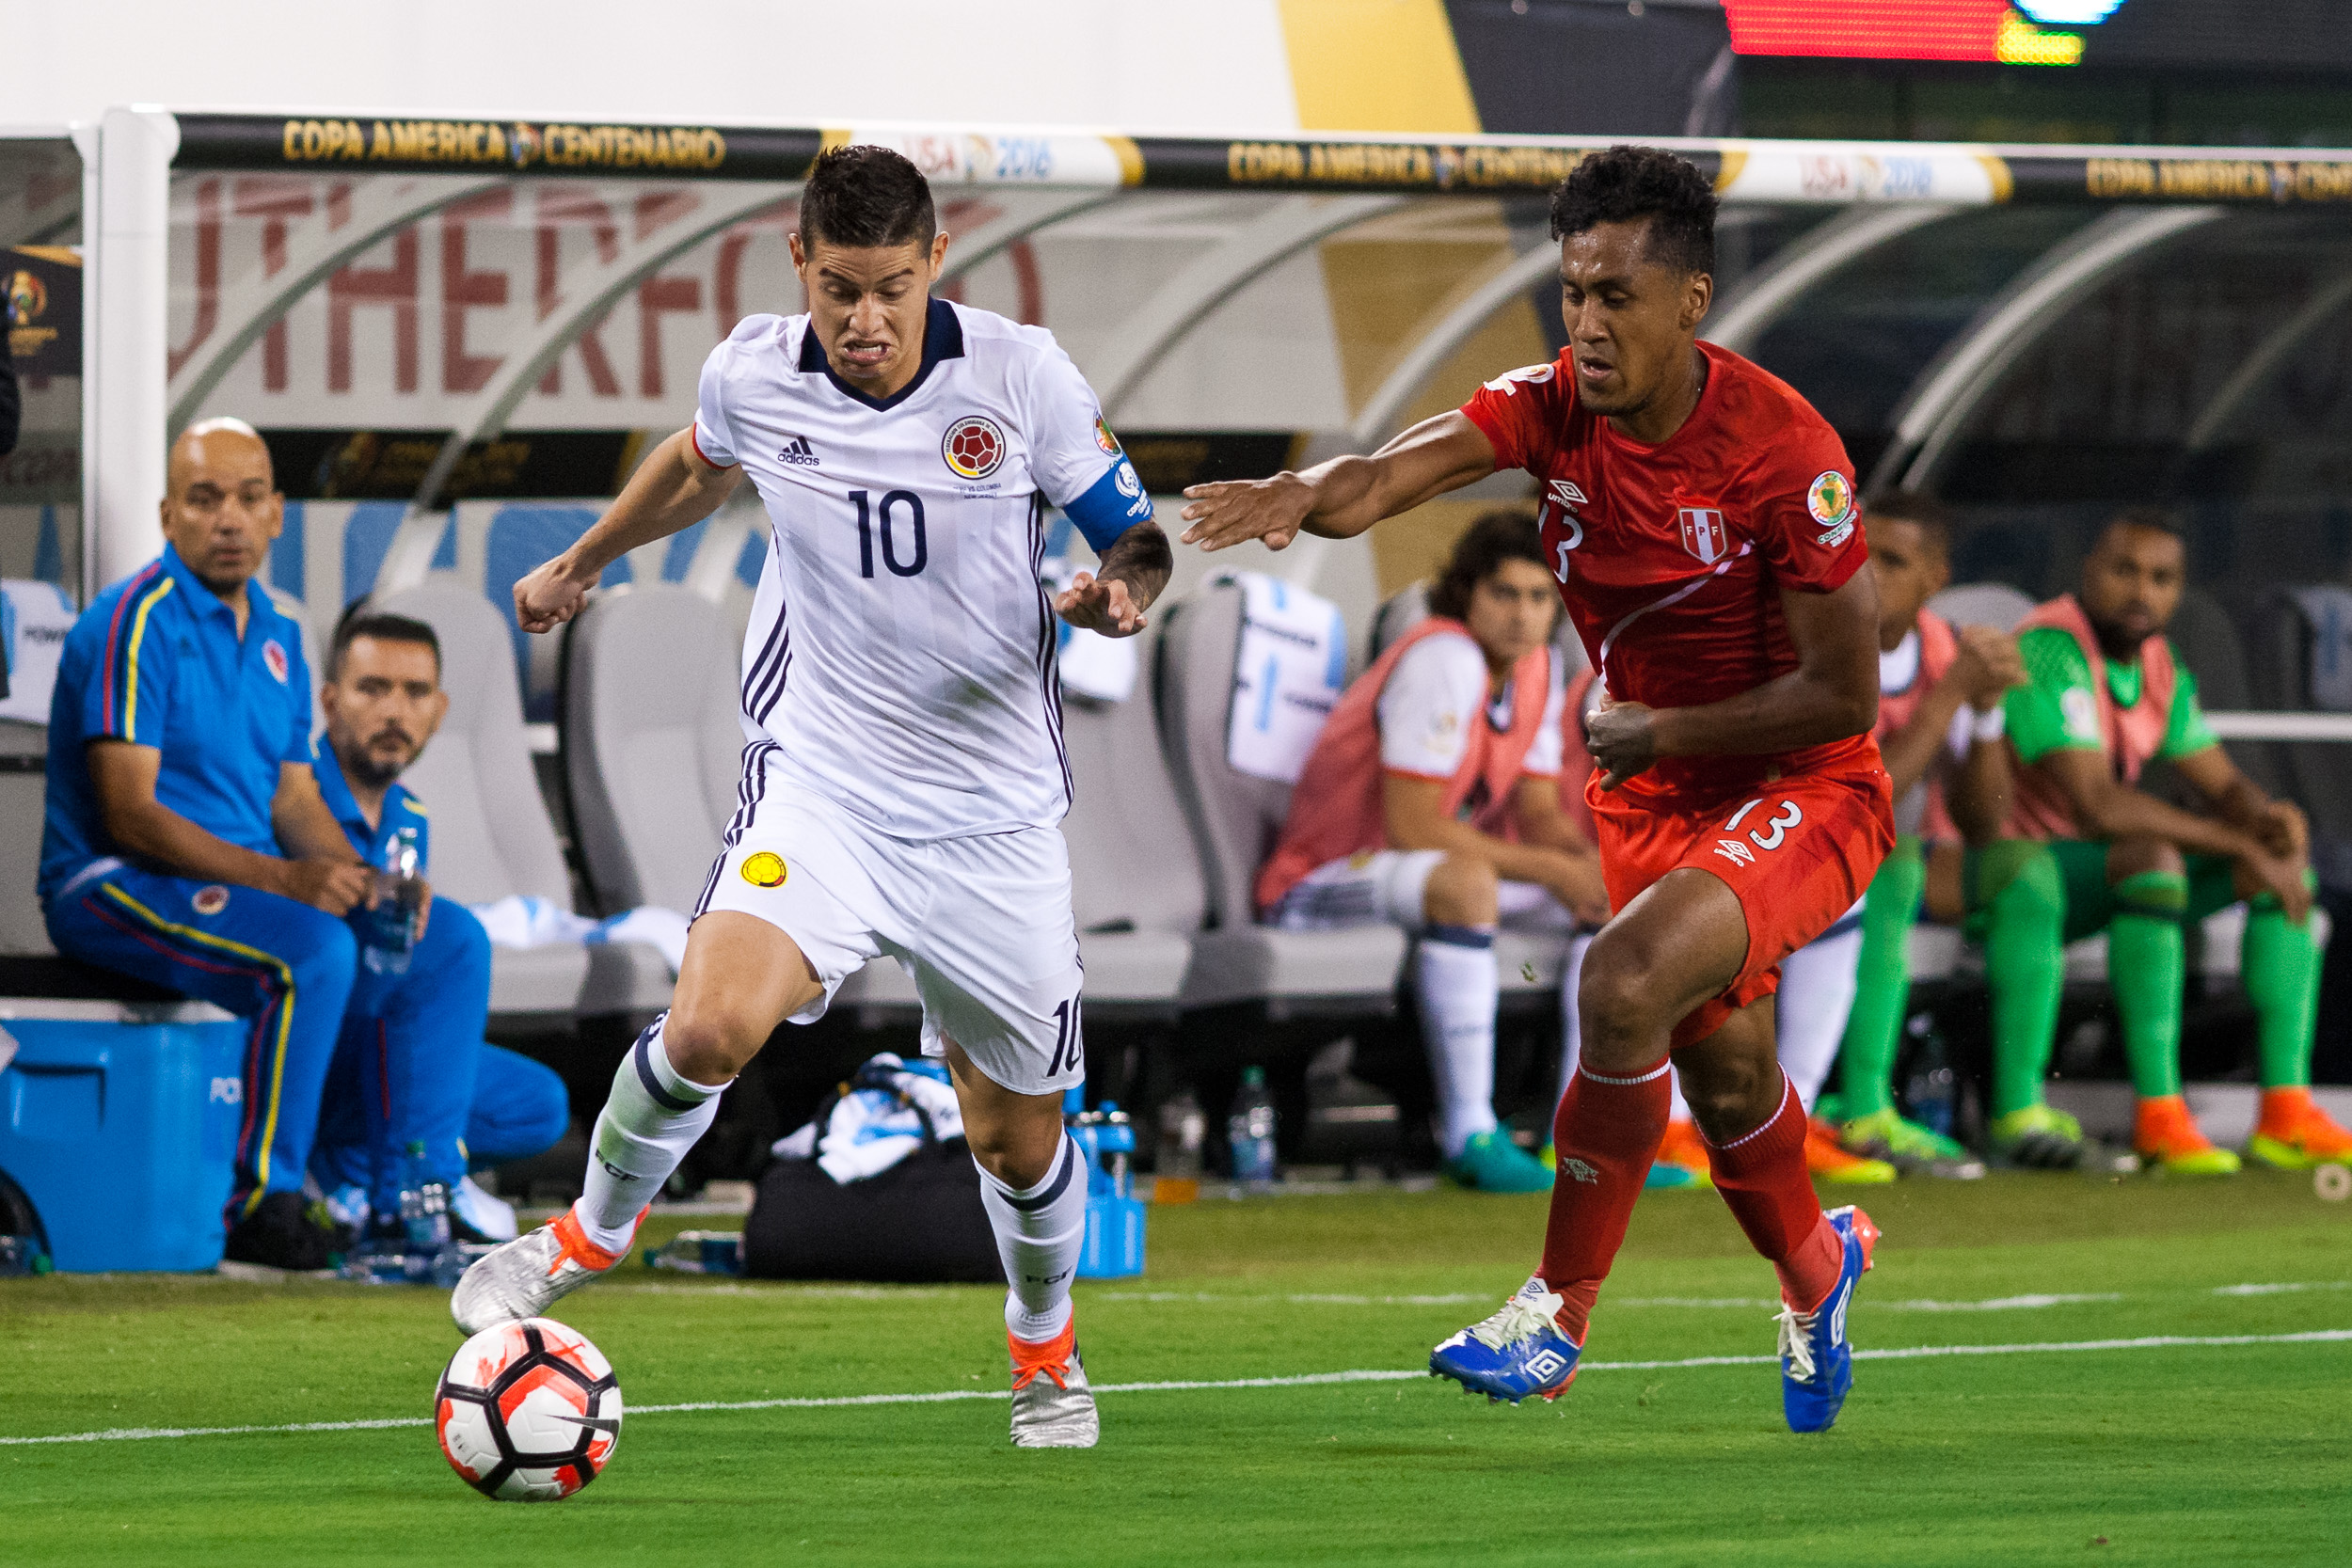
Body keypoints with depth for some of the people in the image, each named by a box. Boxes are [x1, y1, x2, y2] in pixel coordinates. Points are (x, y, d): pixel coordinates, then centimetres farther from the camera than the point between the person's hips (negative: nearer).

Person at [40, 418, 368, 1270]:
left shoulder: (276, 637, 15)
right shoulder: (136, 623, -13)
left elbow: (294, 795, 15)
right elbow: (130, 816, -18)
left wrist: (358, 879, -7)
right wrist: (277, 878, -25)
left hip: (246, 883, 8)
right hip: (113, 885, -8)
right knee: (313, 950, -31)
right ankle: (263, 1206, -25)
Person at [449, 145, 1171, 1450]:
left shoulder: (1021, 377, -11)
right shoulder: (754, 376, -5)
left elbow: (1135, 537, 0)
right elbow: (701, 466, 20)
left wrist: (1120, 591, -23)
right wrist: (582, 563, 34)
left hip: (993, 816, 0)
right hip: (818, 789, 0)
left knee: (1015, 1135, 9)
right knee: (711, 1026, -26)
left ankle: (1044, 1340, 41)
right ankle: (596, 1226, 4)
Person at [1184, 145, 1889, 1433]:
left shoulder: (1782, 453, -24)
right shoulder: (1554, 408, -10)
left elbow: (1845, 695, -19)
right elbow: (1402, 469, -29)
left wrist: (1664, 730, -21)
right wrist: (1312, 494, -51)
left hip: (1800, 790, -6)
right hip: (1647, 795, 6)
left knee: (1625, 983, -29)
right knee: (1723, 1075, 19)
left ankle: (1557, 1314, -16)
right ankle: (1812, 1269, 52)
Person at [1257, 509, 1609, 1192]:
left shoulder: (1538, 667, 5)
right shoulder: (1443, 659, -23)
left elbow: (1540, 814, 6)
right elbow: (1412, 828, -27)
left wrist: (1590, 864, -17)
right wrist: (1552, 870, -24)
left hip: (1424, 876, 10)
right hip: (1318, 885, -10)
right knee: (1465, 883, -40)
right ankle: (1469, 1134, -39)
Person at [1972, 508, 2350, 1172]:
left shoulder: (2159, 666, 7)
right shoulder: (2050, 652, -22)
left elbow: (2225, 788, 10)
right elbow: (2097, 804, -31)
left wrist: (2269, 819, -16)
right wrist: (2244, 845, -26)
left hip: (2097, 874, 9)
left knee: (2287, 863, -2)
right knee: (2153, 855, -35)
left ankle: (2287, 1110, -11)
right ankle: (2158, 1112, -37)